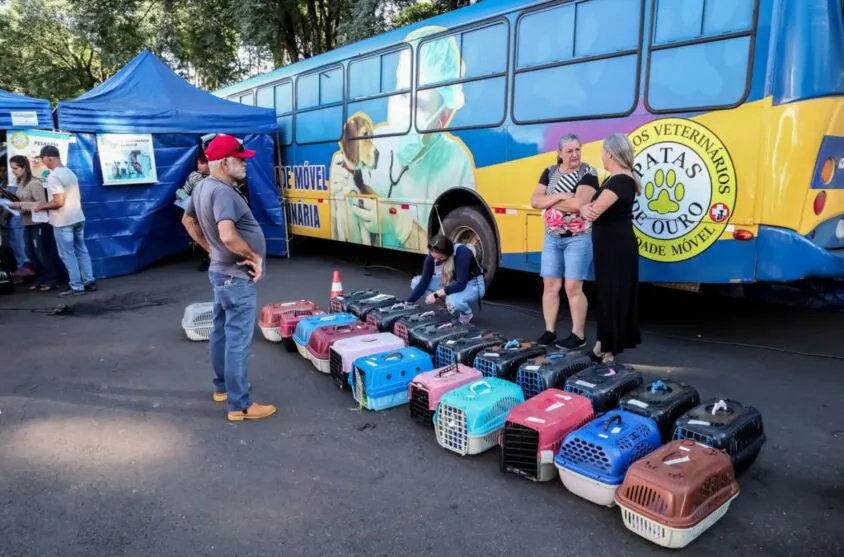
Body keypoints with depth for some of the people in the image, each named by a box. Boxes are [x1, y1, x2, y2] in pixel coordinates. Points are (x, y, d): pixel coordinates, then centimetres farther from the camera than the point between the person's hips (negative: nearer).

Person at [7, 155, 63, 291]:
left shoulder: (34, 183, -14)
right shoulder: (20, 183, 11)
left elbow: (41, 203, -18)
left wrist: (21, 205, -20)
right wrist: (15, 205, 0)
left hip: (38, 223, -8)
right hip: (27, 223, 8)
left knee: (41, 253, -2)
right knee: (31, 253, 10)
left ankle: (52, 279, 9)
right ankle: (41, 278, 21)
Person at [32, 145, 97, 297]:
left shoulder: (53, 176, -16)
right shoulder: (70, 172, 11)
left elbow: (59, 201, -21)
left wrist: (41, 206, -6)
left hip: (63, 222, -8)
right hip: (78, 218, 8)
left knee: (67, 254, -2)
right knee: (82, 251, 11)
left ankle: (76, 287, 0)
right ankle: (89, 282, 14)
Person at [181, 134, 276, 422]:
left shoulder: (201, 187, 6)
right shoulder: (222, 192, -24)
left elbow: (188, 220, 21)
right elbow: (228, 236, -37)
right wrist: (255, 256, -21)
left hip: (220, 271, 10)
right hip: (237, 277, -10)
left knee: (221, 331, 20)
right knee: (238, 339, -3)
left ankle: (222, 386, 36)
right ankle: (240, 405, 5)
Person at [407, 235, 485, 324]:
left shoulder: (462, 253, -33)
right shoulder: (433, 256, -17)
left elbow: (460, 284, -36)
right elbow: (423, 282, -13)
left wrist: (436, 295, -37)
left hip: (473, 284, -6)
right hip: (450, 282, 6)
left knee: (453, 300, -39)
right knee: (416, 282, -8)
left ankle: (466, 314, -4)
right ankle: (445, 306, 3)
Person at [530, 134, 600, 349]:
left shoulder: (588, 173, -7)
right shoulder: (549, 172, 9)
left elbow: (578, 204, -22)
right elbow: (535, 201, -1)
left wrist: (549, 201, -10)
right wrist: (560, 196, -15)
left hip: (578, 238, -5)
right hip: (552, 237, 5)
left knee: (573, 287, -3)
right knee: (550, 285, 7)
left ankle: (579, 335, 10)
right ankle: (549, 331, 19)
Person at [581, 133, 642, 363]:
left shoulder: (620, 181, -18)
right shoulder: (615, 179, 15)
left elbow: (594, 212, -24)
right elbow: (593, 207, 8)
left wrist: (585, 208, -2)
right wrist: (585, 208, -15)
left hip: (617, 246, -10)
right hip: (610, 245, 10)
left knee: (612, 294, -3)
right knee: (607, 293, 15)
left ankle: (610, 349, 5)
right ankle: (607, 342, 25)